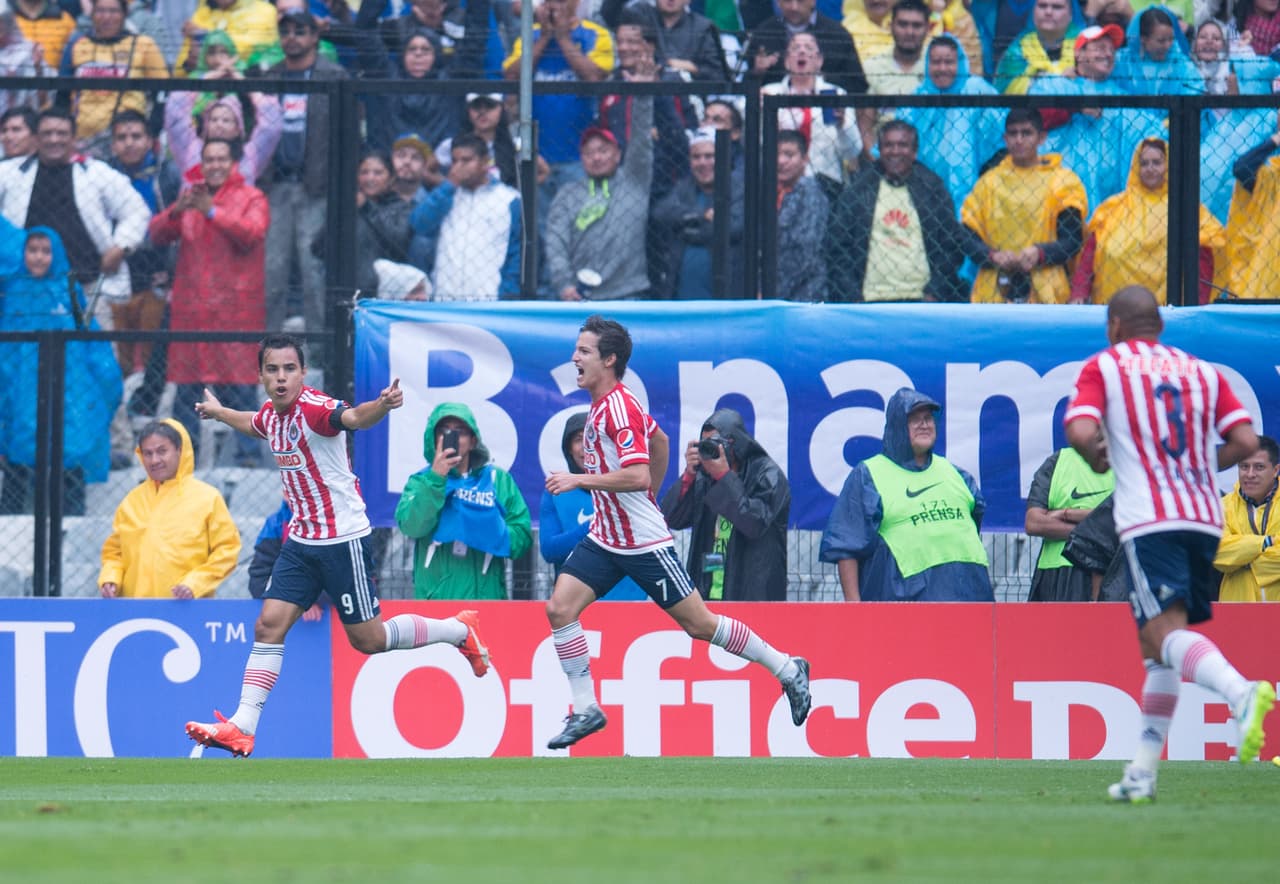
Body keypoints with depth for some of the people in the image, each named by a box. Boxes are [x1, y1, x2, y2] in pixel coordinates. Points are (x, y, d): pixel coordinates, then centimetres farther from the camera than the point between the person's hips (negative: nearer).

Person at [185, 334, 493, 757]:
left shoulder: (313, 408, -21)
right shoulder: (271, 414, 4)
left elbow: (353, 417, -44)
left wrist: (383, 404, -66)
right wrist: (218, 412, 49)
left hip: (342, 540, -7)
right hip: (301, 541, 7)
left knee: (368, 639, 2)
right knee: (269, 625, -2)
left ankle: (459, 630, 24)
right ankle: (242, 726, -1)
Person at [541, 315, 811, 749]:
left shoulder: (619, 407, -21)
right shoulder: (603, 404, 8)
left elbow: (638, 476, -32)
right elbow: (659, 440, 23)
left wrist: (579, 479, -29)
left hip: (644, 544, -9)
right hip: (605, 539, 9)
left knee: (698, 622, 1)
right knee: (560, 608, -5)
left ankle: (787, 669, 17)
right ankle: (586, 709, 2)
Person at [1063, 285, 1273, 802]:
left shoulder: (1103, 367, 6)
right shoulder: (1201, 371, 18)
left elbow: (1081, 431, -10)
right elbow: (1245, 441, 8)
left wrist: (1098, 459, 11)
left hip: (1149, 521, -6)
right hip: (1204, 519, 6)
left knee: (1166, 632, -18)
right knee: (1156, 647, 13)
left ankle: (1241, 693, -47)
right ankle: (1143, 773, 11)